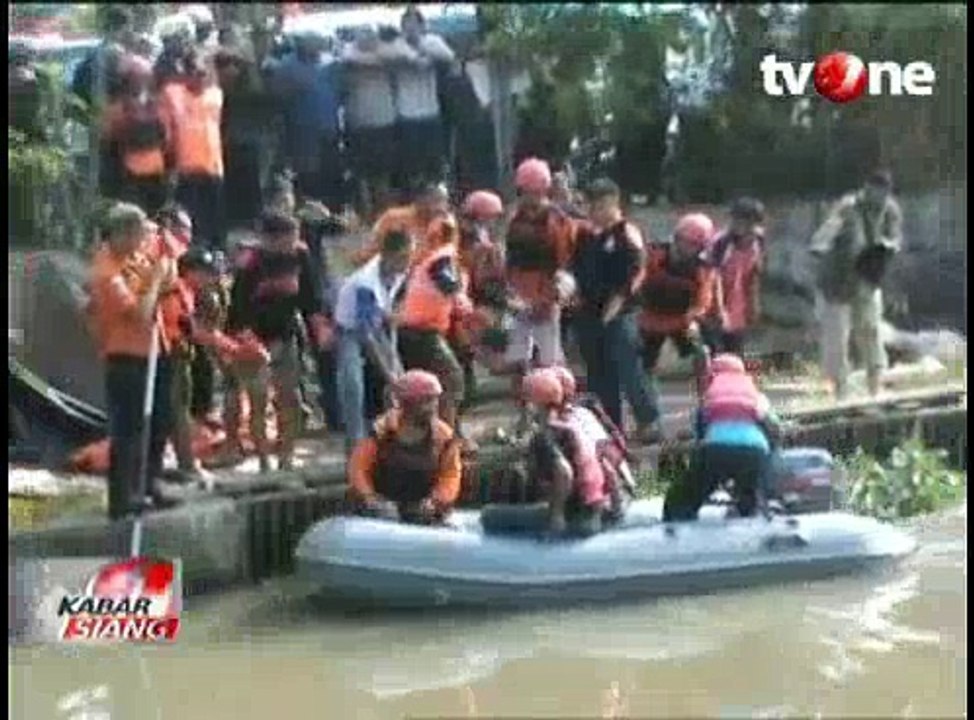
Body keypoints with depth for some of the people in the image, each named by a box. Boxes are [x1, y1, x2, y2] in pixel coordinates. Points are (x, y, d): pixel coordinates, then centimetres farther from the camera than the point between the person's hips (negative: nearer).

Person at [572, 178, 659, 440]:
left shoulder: (627, 234, -6)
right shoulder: (587, 235, 14)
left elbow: (636, 272, -14)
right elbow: (578, 269, 22)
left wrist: (618, 300, -19)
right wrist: (578, 293, 6)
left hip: (619, 314, -7)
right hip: (590, 314, 7)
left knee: (628, 369, -10)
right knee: (599, 373, 10)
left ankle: (649, 420, 1)